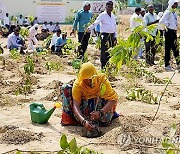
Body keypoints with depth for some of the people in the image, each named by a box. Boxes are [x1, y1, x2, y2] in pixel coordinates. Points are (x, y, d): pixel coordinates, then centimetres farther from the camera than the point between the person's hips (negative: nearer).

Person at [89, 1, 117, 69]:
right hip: (105, 35, -6)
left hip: (112, 35, 6)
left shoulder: (113, 16, 14)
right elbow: (96, 23, -18)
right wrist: (89, 28, -34)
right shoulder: (102, 15, -5)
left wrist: (115, 36, 16)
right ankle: (103, 66, -1)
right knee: (104, 51, -7)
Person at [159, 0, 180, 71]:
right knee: (168, 49, -2)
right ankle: (167, 65, 4)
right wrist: (168, 25, -15)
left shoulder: (174, 12, 14)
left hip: (174, 32, 9)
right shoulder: (168, 12, -14)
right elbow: (161, 21, -25)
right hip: (169, 32, -9)